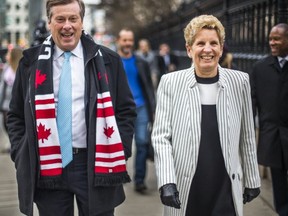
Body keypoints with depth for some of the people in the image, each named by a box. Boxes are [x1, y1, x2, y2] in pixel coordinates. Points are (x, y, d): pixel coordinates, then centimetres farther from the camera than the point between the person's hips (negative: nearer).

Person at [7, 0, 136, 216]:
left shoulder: (108, 60, 3)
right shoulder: (31, 62, 6)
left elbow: (126, 109, 6)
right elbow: (16, 115, 11)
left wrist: (120, 152, -3)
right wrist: (21, 156, 1)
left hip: (95, 164, -1)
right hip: (48, 166, 1)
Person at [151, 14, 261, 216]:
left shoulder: (240, 81, 1)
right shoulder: (170, 82, -4)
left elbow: (247, 137, 7)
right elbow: (161, 136, -4)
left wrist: (252, 179, 10)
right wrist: (166, 182, -14)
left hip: (226, 189, 1)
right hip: (184, 189, 0)